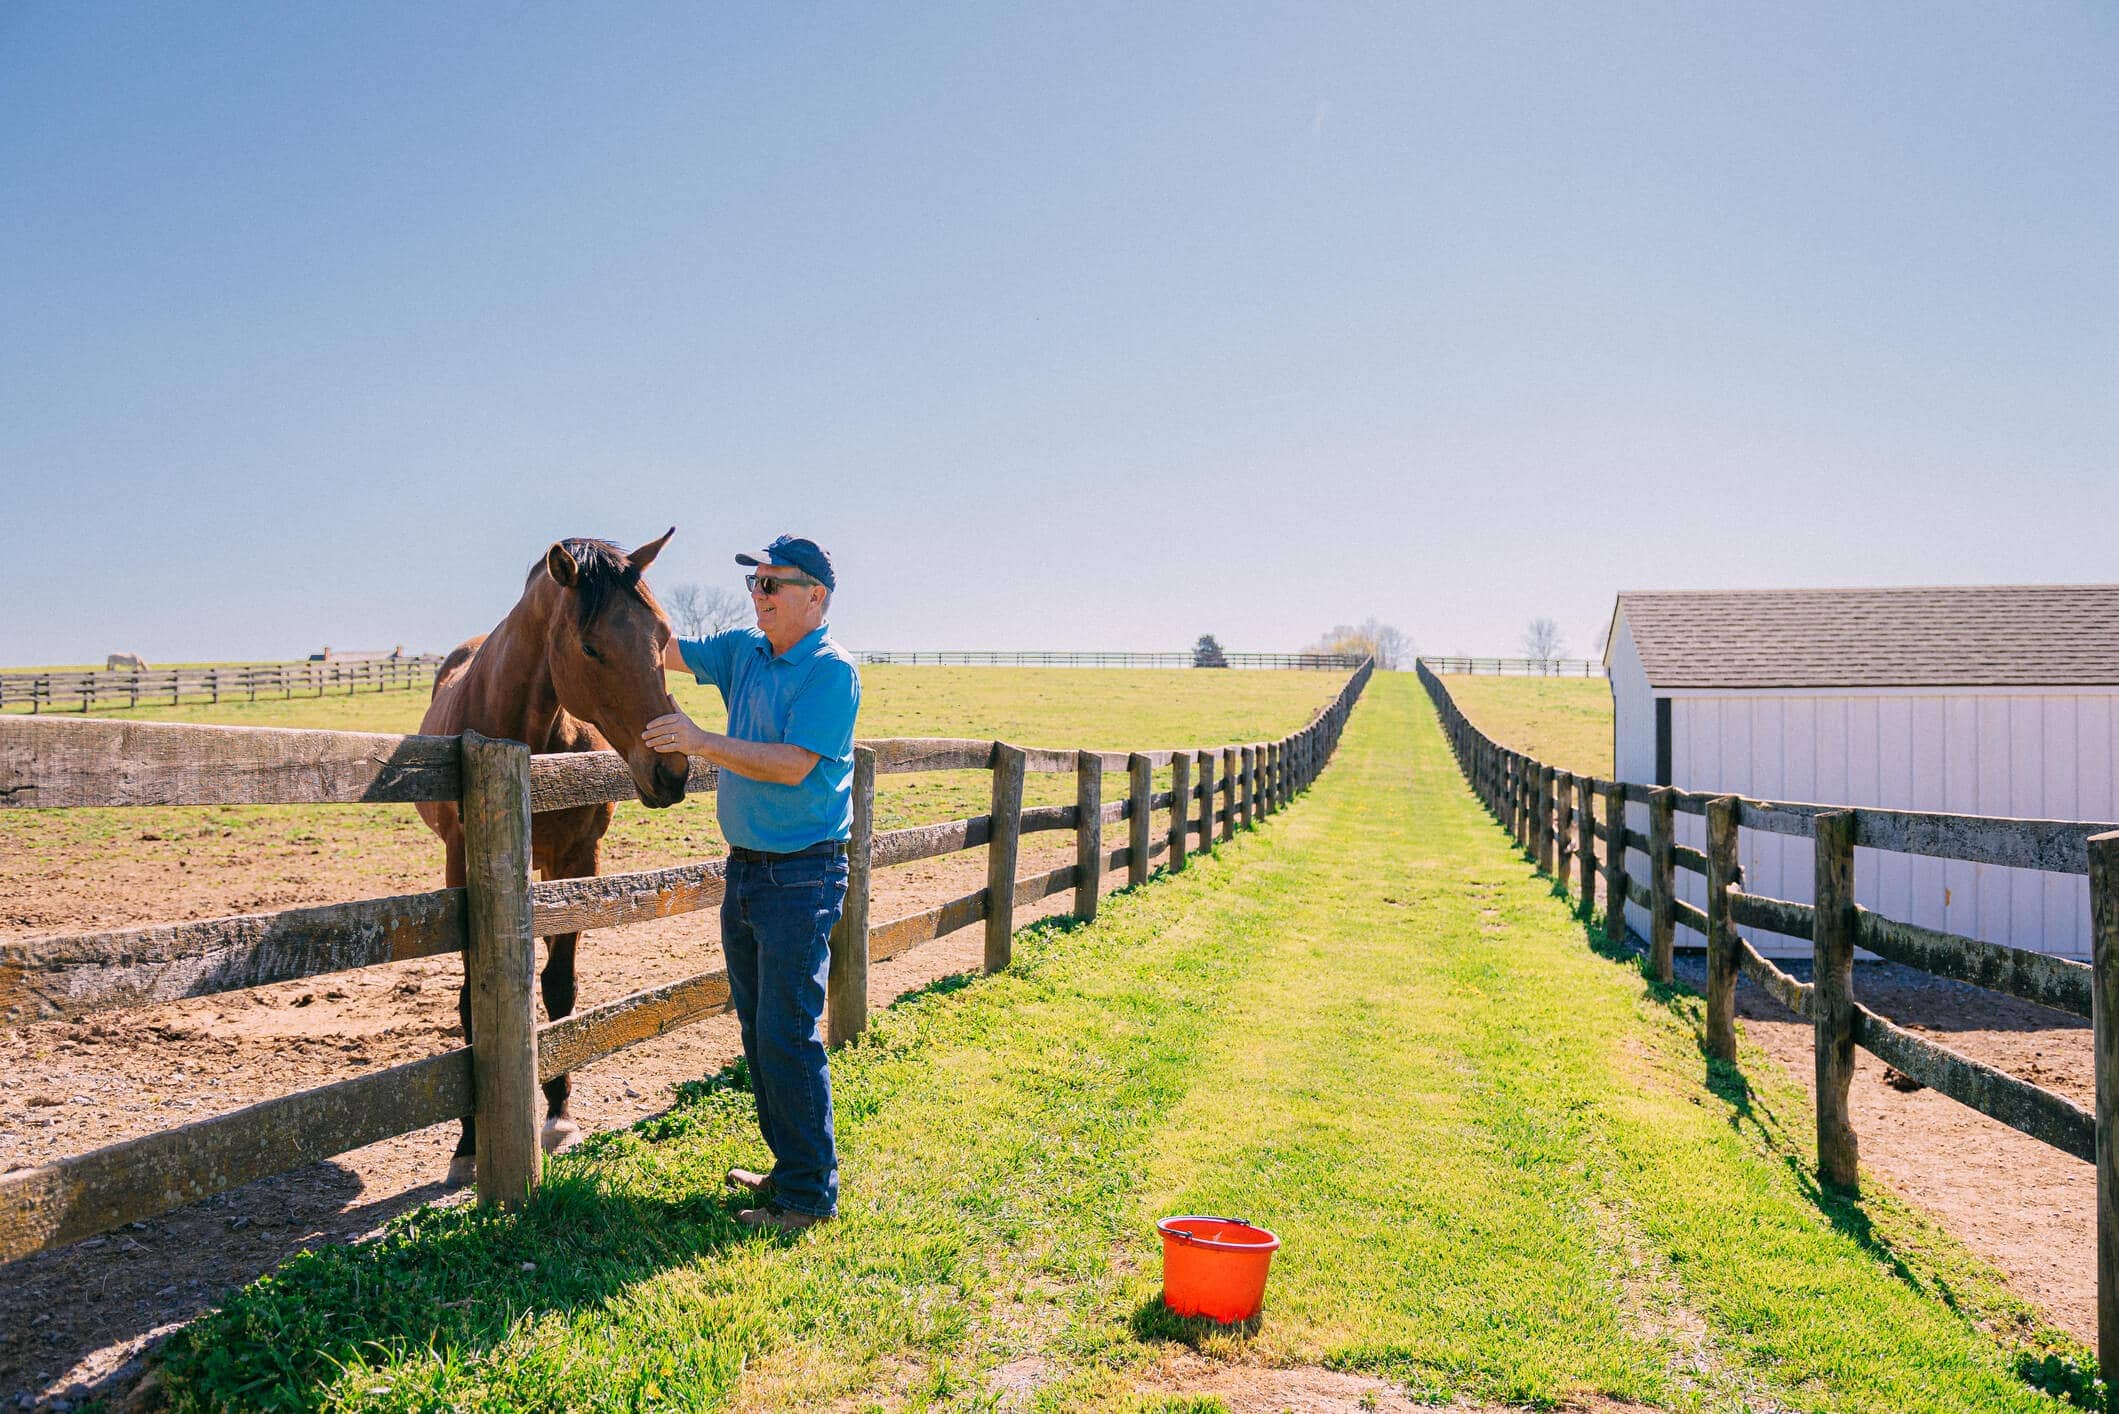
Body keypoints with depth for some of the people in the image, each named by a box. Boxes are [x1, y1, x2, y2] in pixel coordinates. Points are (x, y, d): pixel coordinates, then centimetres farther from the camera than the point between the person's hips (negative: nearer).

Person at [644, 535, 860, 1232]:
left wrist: (700, 740, -24)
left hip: (801, 876, -8)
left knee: (787, 1037, -6)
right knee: (757, 1029, 15)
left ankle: (810, 1195, 5)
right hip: (745, 868, 9)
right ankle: (788, 1166, 29)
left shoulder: (832, 671, -14)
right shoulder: (744, 652, 10)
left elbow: (793, 765, -22)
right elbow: (665, 648, 12)